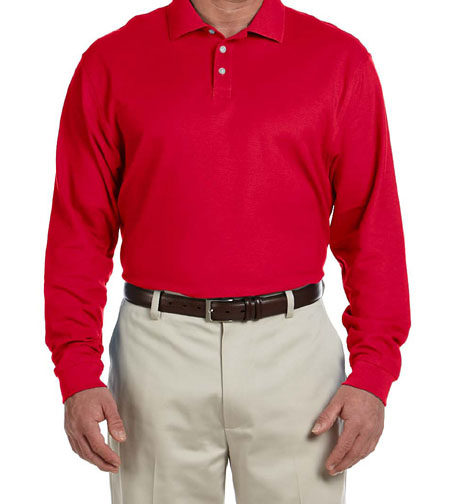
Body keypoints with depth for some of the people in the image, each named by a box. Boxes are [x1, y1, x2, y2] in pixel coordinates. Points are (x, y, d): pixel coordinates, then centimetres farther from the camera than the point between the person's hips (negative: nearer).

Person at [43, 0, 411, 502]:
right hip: (158, 350, 0)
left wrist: (372, 373, -6)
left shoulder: (342, 59, 3)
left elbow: (372, 225, 1)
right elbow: (80, 229, 2)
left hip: (294, 347, 0)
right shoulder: (110, 62, 3)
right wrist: (77, 375, -4)